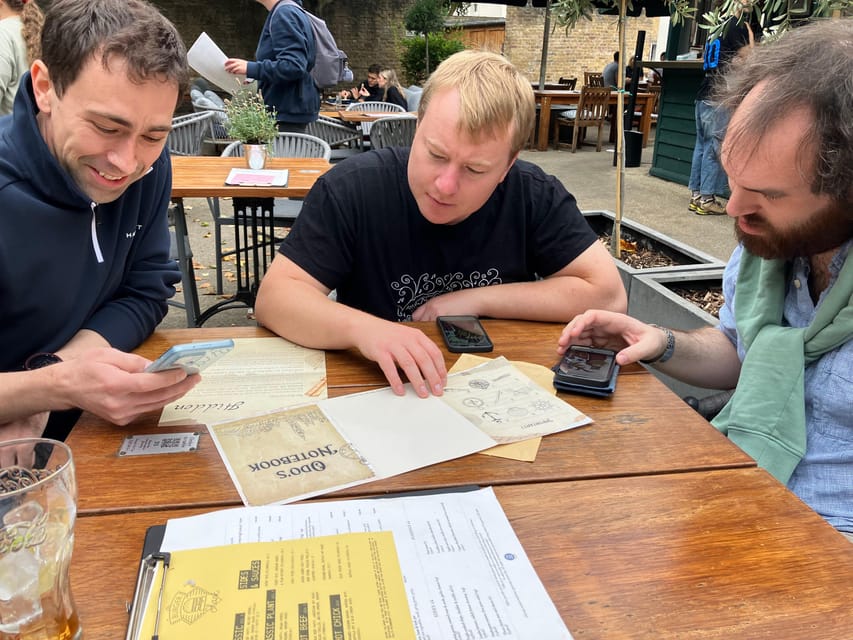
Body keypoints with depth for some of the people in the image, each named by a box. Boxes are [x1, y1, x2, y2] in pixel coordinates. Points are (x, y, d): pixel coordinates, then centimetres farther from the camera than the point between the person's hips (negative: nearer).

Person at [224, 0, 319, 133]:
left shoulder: (284, 13, -13)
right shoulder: (282, 12, 16)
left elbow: (294, 66, -23)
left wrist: (250, 69, -19)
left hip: (289, 110, -10)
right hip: (286, 108, 10)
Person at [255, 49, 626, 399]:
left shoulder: (534, 195, -9)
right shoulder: (352, 189, -13)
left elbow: (608, 294, -9)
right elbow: (273, 296, -15)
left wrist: (476, 300, -13)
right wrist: (361, 328, -34)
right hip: (378, 393, 0)